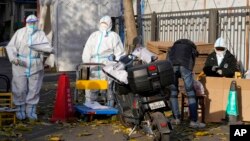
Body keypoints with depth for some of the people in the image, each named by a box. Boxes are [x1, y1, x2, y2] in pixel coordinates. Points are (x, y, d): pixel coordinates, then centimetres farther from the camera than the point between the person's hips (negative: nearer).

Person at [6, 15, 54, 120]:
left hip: (35, 66, 1)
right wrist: (13, 58, -17)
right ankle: (20, 110, 15)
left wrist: (33, 45, -20)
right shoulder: (20, 32, 3)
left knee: (34, 89, 5)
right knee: (20, 88, 0)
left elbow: (48, 47, -9)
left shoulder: (40, 34, 5)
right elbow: (10, 46, 0)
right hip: (20, 65, -1)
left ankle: (31, 111, 16)